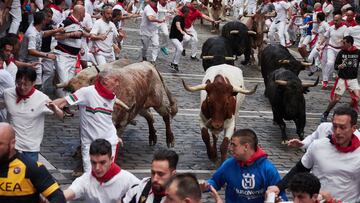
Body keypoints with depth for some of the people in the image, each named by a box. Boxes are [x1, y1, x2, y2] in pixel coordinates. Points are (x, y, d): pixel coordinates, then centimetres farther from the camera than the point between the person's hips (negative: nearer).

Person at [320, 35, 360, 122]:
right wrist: (339, 66, -22)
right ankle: (325, 114, 19)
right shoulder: (341, 52, -3)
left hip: (353, 79, 0)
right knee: (336, 99, 0)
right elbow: (335, 65, 0)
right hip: (342, 79, 0)